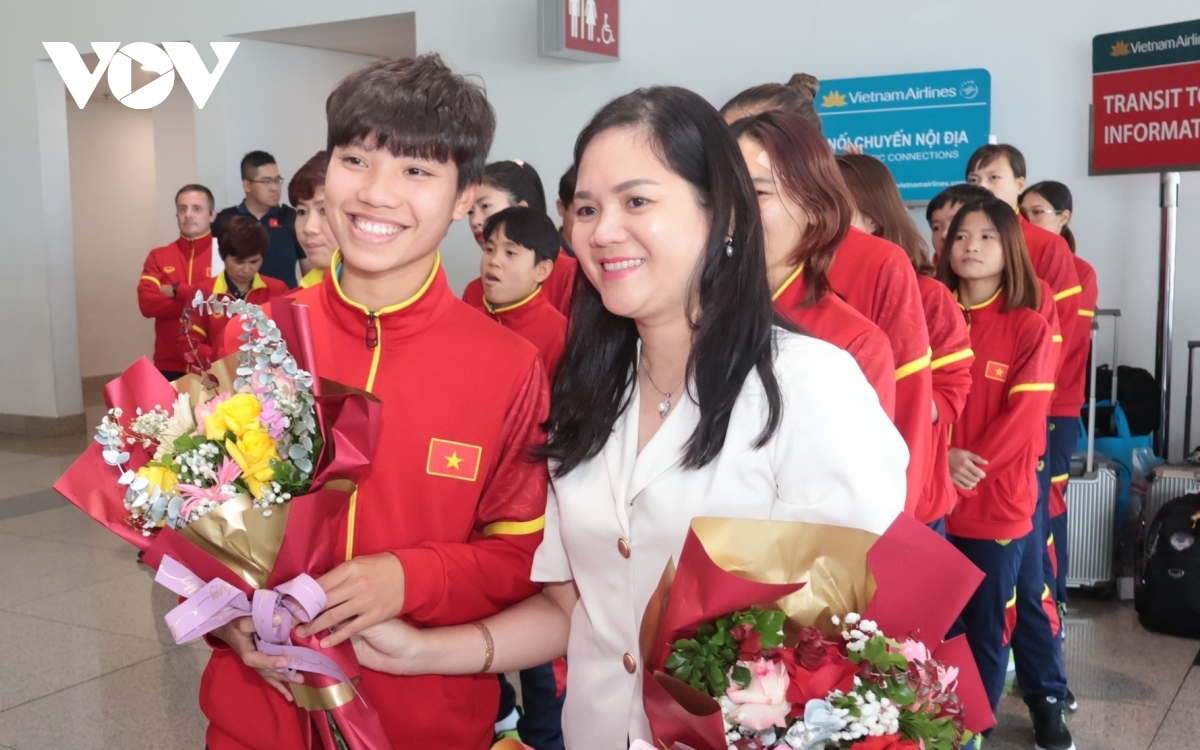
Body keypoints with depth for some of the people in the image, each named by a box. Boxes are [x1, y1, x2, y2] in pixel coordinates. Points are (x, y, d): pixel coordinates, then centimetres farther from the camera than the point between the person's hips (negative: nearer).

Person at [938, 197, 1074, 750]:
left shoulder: (1030, 327, -3)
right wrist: (944, 456, -13)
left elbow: (1024, 414, -9)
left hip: (1000, 499, -2)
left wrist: (974, 464, -16)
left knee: (987, 622, 6)